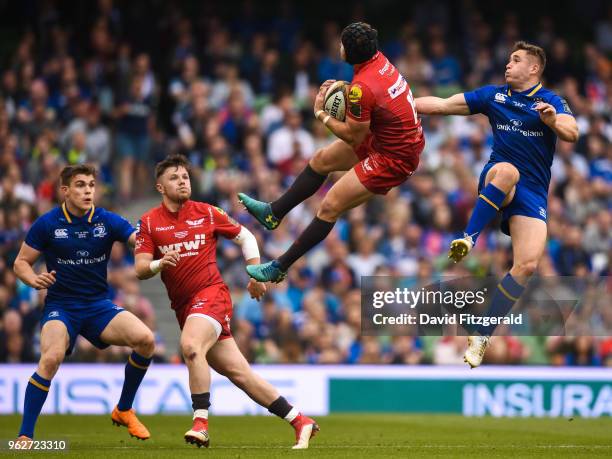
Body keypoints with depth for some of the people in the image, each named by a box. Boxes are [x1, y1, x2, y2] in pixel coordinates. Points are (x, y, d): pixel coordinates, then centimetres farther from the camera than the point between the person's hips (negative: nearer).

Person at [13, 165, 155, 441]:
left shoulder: (107, 221, -2)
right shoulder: (47, 224, -6)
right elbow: (21, 263, 2)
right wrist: (35, 280, -20)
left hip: (99, 306, 3)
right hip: (60, 307, -3)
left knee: (145, 339, -19)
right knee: (51, 358, -31)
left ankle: (123, 410, 4)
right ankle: (24, 437, -23)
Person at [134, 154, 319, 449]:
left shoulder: (207, 213, 2)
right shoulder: (149, 222, 4)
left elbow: (246, 237, 15)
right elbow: (140, 270, -3)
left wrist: (256, 275, 10)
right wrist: (159, 263, -23)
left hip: (211, 294, -3)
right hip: (183, 305, 3)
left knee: (191, 347, -33)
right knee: (239, 373, 2)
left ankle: (201, 422, -29)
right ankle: (300, 422, 10)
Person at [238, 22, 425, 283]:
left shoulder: (362, 88, -30)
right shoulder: (379, 60, -5)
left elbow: (353, 136, -19)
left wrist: (321, 114, -6)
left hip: (392, 159, -10)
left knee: (330, 207, -6)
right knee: (321, 160, 20)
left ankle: (279, 268, 2)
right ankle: (273, 213, 35)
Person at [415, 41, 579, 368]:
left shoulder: (550, 101, 3)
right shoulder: (493, 95, 9)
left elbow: (572, 133, -14)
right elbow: (443, 105, 7)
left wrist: (554, 121, -36)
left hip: (532, 193, 0)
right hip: (496, 182, 0)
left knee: (527, 266, -17)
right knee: (507, 170, -40)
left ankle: (481, 337, -10)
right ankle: (468, 239, -39)